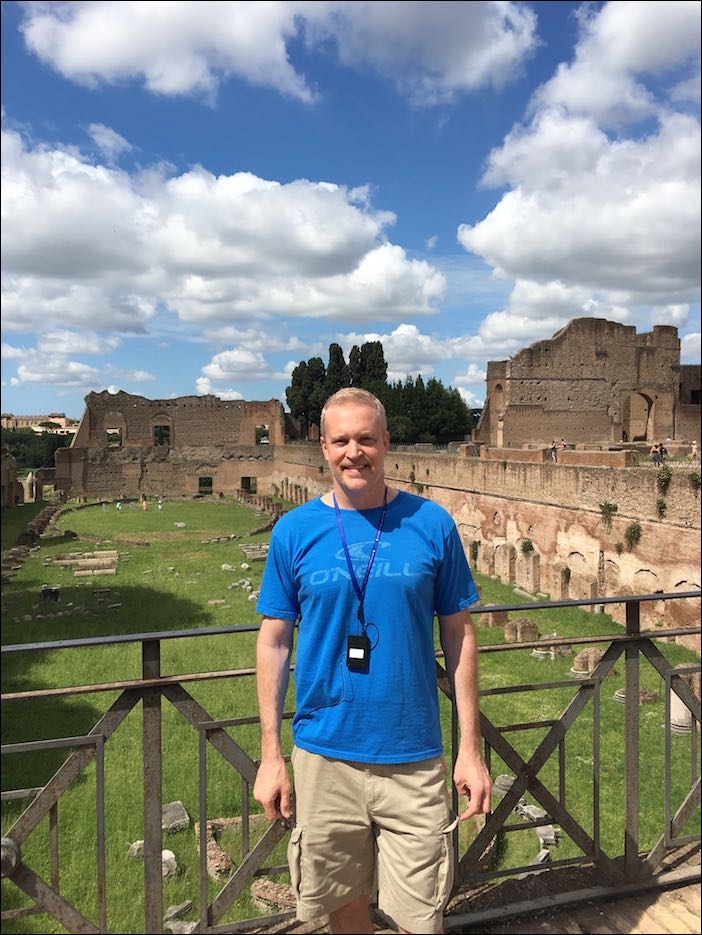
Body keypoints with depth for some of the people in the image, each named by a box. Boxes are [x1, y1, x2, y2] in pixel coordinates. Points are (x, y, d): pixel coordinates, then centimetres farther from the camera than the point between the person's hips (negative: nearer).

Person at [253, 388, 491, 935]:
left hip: (414, 758, -1)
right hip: (324, 756, 1)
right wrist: (270, 756, 1)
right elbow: (274, 642, 1)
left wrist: (472, 747, 0)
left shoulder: (431, 524, -4)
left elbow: (458, 636, 1)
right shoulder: (294, 531, -3)